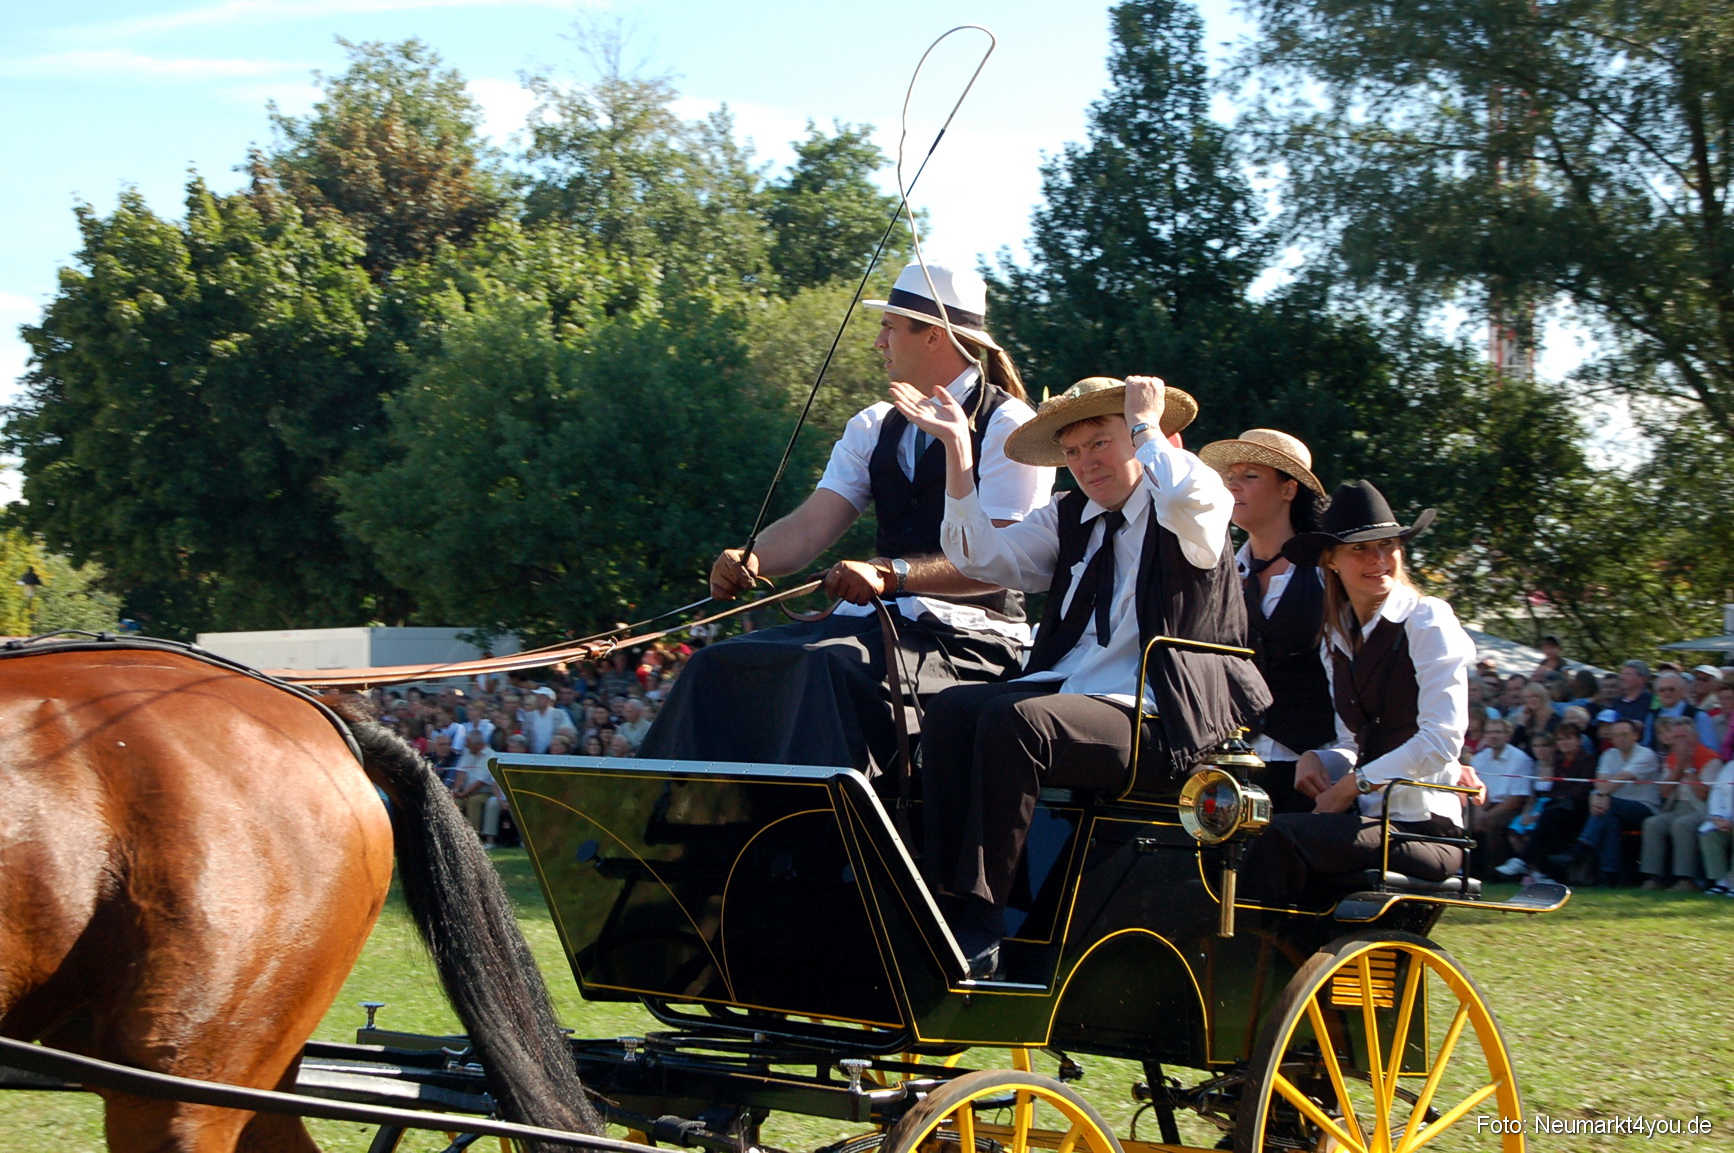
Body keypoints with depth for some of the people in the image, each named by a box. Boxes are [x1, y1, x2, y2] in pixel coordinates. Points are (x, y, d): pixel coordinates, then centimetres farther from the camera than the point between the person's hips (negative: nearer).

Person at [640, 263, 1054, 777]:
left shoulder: (1008, 426, -5)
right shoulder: (875, 427, 17)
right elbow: (810, 527, 8)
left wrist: (891, 575, -27)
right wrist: (750, 561, -14)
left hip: (968, 635, -7)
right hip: (875, 619, 7)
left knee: (832, 664, -35)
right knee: (719, 665, -12)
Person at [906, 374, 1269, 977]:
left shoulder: (1195, 517, 3)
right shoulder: (1069, 518, 21)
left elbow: (1189, 494, -24)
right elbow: (980, 555, 11)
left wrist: (1145, 423, -7)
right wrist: (958, 449, 5)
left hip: (1149, 720, -7)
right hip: (1060, 692, 7)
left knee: (1015, 720, -33)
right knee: (951, 708, -21)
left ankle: (981, 926, -29)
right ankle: (945, 904, -25)